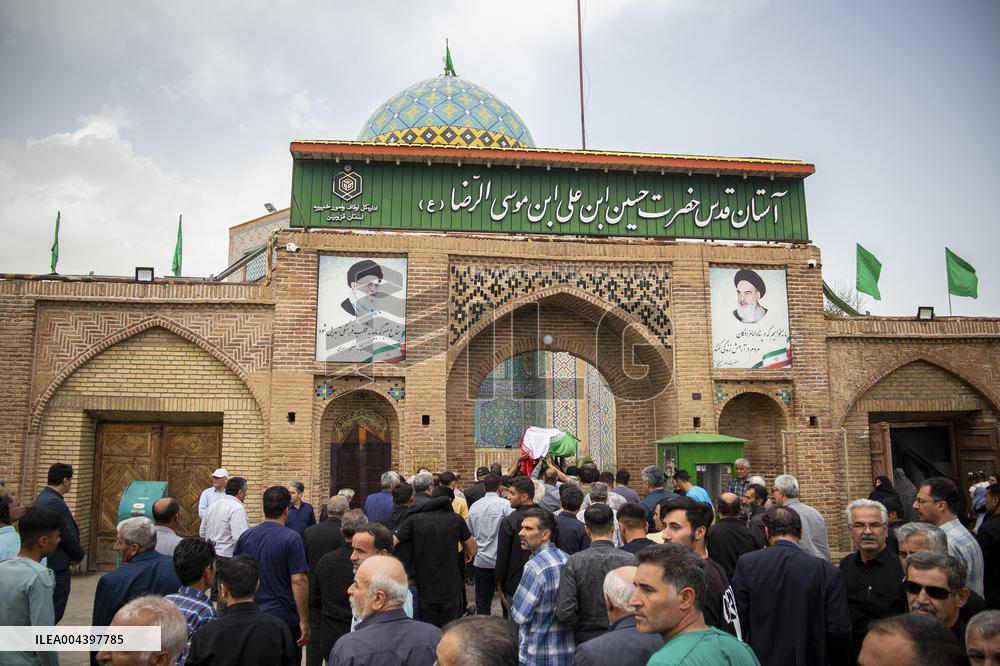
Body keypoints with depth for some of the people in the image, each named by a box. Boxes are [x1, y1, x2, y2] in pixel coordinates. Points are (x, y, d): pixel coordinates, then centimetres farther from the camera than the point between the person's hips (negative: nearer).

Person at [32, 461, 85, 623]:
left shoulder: (40, 498, 11)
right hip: (57, 566, -10)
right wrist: (79, 555, -2)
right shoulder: (55, 503, -21)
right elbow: (67, 536, -19)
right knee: (54, 612, -3)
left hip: (44, 561, 10)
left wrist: (75, 554, 10)